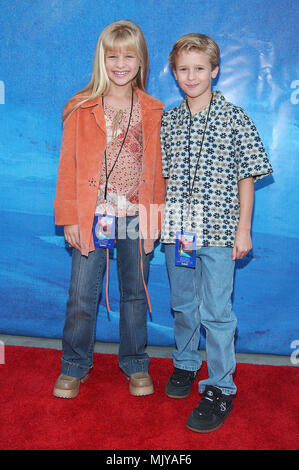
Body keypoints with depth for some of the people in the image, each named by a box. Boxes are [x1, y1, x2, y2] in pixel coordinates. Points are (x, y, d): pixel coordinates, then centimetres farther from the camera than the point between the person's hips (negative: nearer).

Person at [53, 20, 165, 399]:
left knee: (135, 293, 12)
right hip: (92, 217, -1)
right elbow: (68, 167, 0)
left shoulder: (153, 112, 5)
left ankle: (135, 364, 31)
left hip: (136, 219, 1)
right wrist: (69, 218, -4)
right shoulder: (81, 109, 1)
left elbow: (158, 169, 6)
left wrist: (156, 216, 2)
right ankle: (74, 367, 26)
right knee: (81, 296, 5)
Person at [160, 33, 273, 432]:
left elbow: (246, 176, -3)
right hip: (176, 228, 4)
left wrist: (243, 229, -6)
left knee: (216, 311, 0)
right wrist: (159, 217, 7)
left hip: (218, 229, -4)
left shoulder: (234, 118, -4)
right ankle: (185, 365, 38)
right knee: (182, 304, 17)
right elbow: (164, 175, 12)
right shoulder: (167, 121, 7)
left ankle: (220, 389, 16)